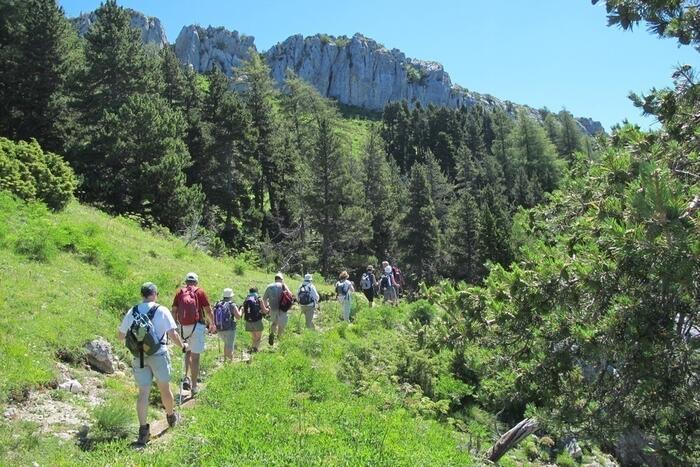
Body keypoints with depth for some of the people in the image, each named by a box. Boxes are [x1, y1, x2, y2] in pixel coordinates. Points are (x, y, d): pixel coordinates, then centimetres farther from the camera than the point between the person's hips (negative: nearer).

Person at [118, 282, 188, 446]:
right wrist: (183, 346, 5)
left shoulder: (132, 312, 3)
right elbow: (172, 334, -12)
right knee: (164, 389, 15)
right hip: (159, 355, -2)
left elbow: (121, 336, 10)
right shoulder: (161, 311, -7)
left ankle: (143, 429, 0)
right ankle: (171, 417, 35)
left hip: (139, 357, 2)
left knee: (143, 392, 4)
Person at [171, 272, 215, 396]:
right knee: (195, 356, 1)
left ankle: (185, 378, 9)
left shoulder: (179, 292, 8)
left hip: (183, 326, 3)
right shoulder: (200, 291, 2)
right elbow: (208, 310, 1)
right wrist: (212, 324, 12)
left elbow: (174, 310, 6)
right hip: (197, 326, -3)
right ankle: (194, 386, 5)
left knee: (187, 352, 23)